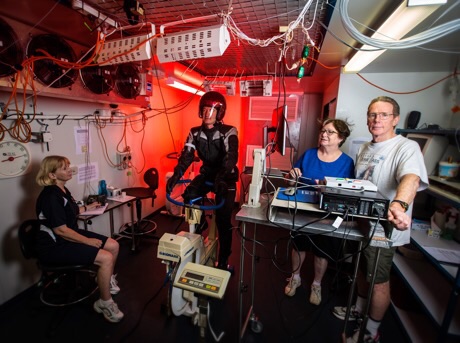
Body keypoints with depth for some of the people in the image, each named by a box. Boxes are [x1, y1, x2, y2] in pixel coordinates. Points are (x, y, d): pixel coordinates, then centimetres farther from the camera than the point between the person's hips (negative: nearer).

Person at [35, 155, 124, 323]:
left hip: (70, 235, 10)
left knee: (113, 246, 2)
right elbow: (60, 230, -25)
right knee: (106, 258, -23)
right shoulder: (51, 196, -23)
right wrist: (87, 241, -19)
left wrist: (87, 207, 28)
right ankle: (105, 303, -4)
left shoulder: (62, 190, 8)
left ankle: (107, 279, 27)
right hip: (54, 246, -10)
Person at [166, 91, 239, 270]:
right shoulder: (195, 132, -4)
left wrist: (221, 177, -50)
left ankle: (223, 260, 16)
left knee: (223, 220, -5)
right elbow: (186, 155, -15)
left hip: (226, 178, -4)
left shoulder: (229, 132, -17)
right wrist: (176, 175, -33)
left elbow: (231, 157, -32)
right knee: (189, 196, -22)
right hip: (206, 174, 4)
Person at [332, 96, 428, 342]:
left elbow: (411, 178, -38)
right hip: (361, 222, 7)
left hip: (383, 228, -7)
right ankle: (359, 310, 48)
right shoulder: (364, 149, 7)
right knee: (362, 271, 24)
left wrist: (399, 205, -56)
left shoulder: (406, 147, -17)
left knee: (378, 281, 10)